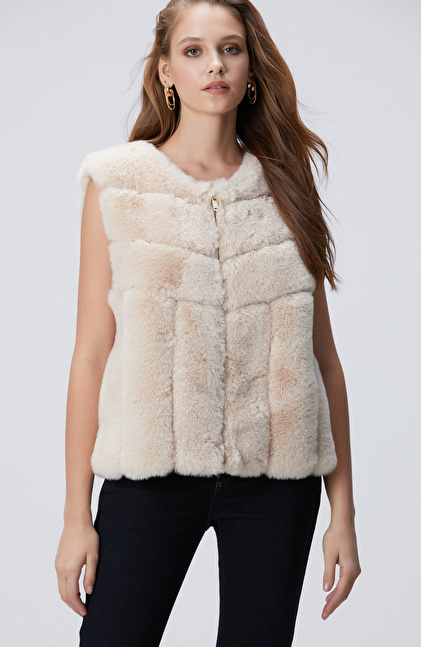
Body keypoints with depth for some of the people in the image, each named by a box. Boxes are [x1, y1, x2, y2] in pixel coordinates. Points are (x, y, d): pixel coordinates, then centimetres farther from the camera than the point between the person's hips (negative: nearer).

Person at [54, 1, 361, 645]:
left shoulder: (284, 189, 6)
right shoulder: (118, 183, 1)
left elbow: (323, 356, 6)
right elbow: (91, 353, -1)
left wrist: (343, 509, 3)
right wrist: (76, 514, -3)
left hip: (276, 474, 2)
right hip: (154, 471, -1)